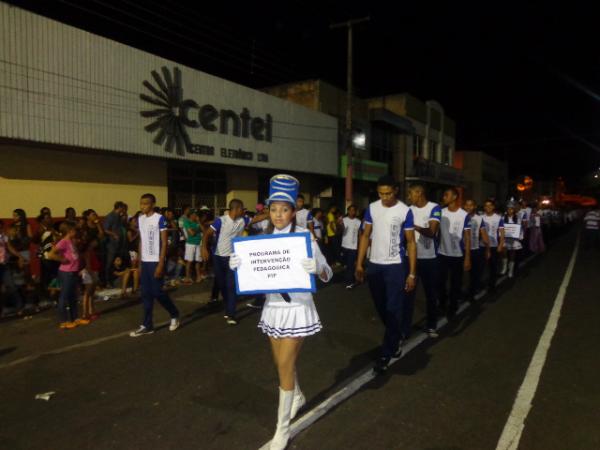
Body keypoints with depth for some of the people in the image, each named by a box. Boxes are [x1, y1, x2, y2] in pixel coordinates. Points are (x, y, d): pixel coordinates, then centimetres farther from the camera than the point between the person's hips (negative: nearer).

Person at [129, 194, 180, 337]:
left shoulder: (160, 219, -10)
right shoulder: (140, 219, 10)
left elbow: (164, 243, -11)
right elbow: (141, 242, 16)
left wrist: (161, 264, -16)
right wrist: (139, 263, 14)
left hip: (156, 261, -6)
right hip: (145, 261, 7)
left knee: (157, 292, -3)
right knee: (146, 294, 8)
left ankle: (174, 315, 20)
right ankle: (147, 326, 15)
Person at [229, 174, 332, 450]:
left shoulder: (304, 236, -11)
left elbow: (327, 274, -10)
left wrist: (317, 268, -32)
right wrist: (237, 265, -12)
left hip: (297, 308, -5)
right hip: (272, 307, 5)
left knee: (285, 365, -1)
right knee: (283, 362, 20)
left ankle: (282, 428, 17)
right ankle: (297, 397, 49)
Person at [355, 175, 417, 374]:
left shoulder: (405, 211, -8)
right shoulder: (372, 208, 2)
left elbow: (411, 242, -5)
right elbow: (365, 236, 6)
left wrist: (412, 273, -8)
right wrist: (359, 264, 1)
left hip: (396, 266, -4)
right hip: (374, 265, 4)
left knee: (394, 311, -1)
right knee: (382, 309, 16)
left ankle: (385, 354, 9)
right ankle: (395, 341, 38)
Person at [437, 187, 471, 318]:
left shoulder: (464, 215, -8)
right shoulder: (441, 212, 0)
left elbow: (467, 237, -5)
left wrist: (467, 258, -9)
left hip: (458, 255, -2)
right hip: (442, 254, 2)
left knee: (456, 284, 10)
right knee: (440, 282, 8)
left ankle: (452, 308, 28)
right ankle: (442, 305, 31)